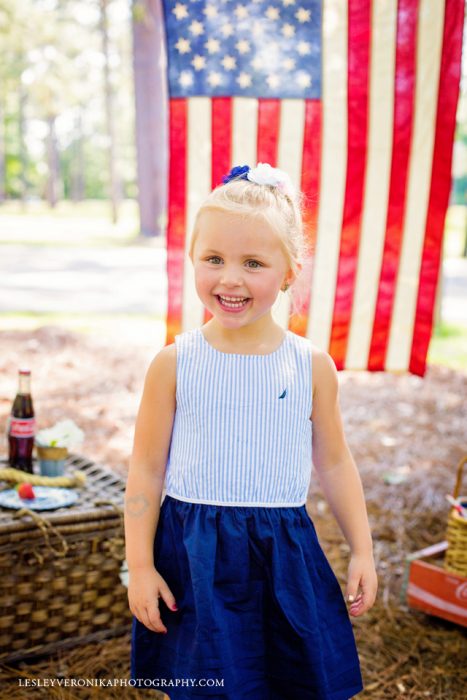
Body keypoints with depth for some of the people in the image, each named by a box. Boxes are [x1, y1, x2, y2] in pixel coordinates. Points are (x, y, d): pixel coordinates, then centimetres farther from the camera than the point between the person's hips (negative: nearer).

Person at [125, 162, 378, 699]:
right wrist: (139, 565, -3)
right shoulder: (174, 364, -9)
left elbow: (335, 464, 6)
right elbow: (146, 469, -3)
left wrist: (361, 551, 9)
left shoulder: (312, 366, -5)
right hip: (194, 551, -1)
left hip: (284, 553, 1)